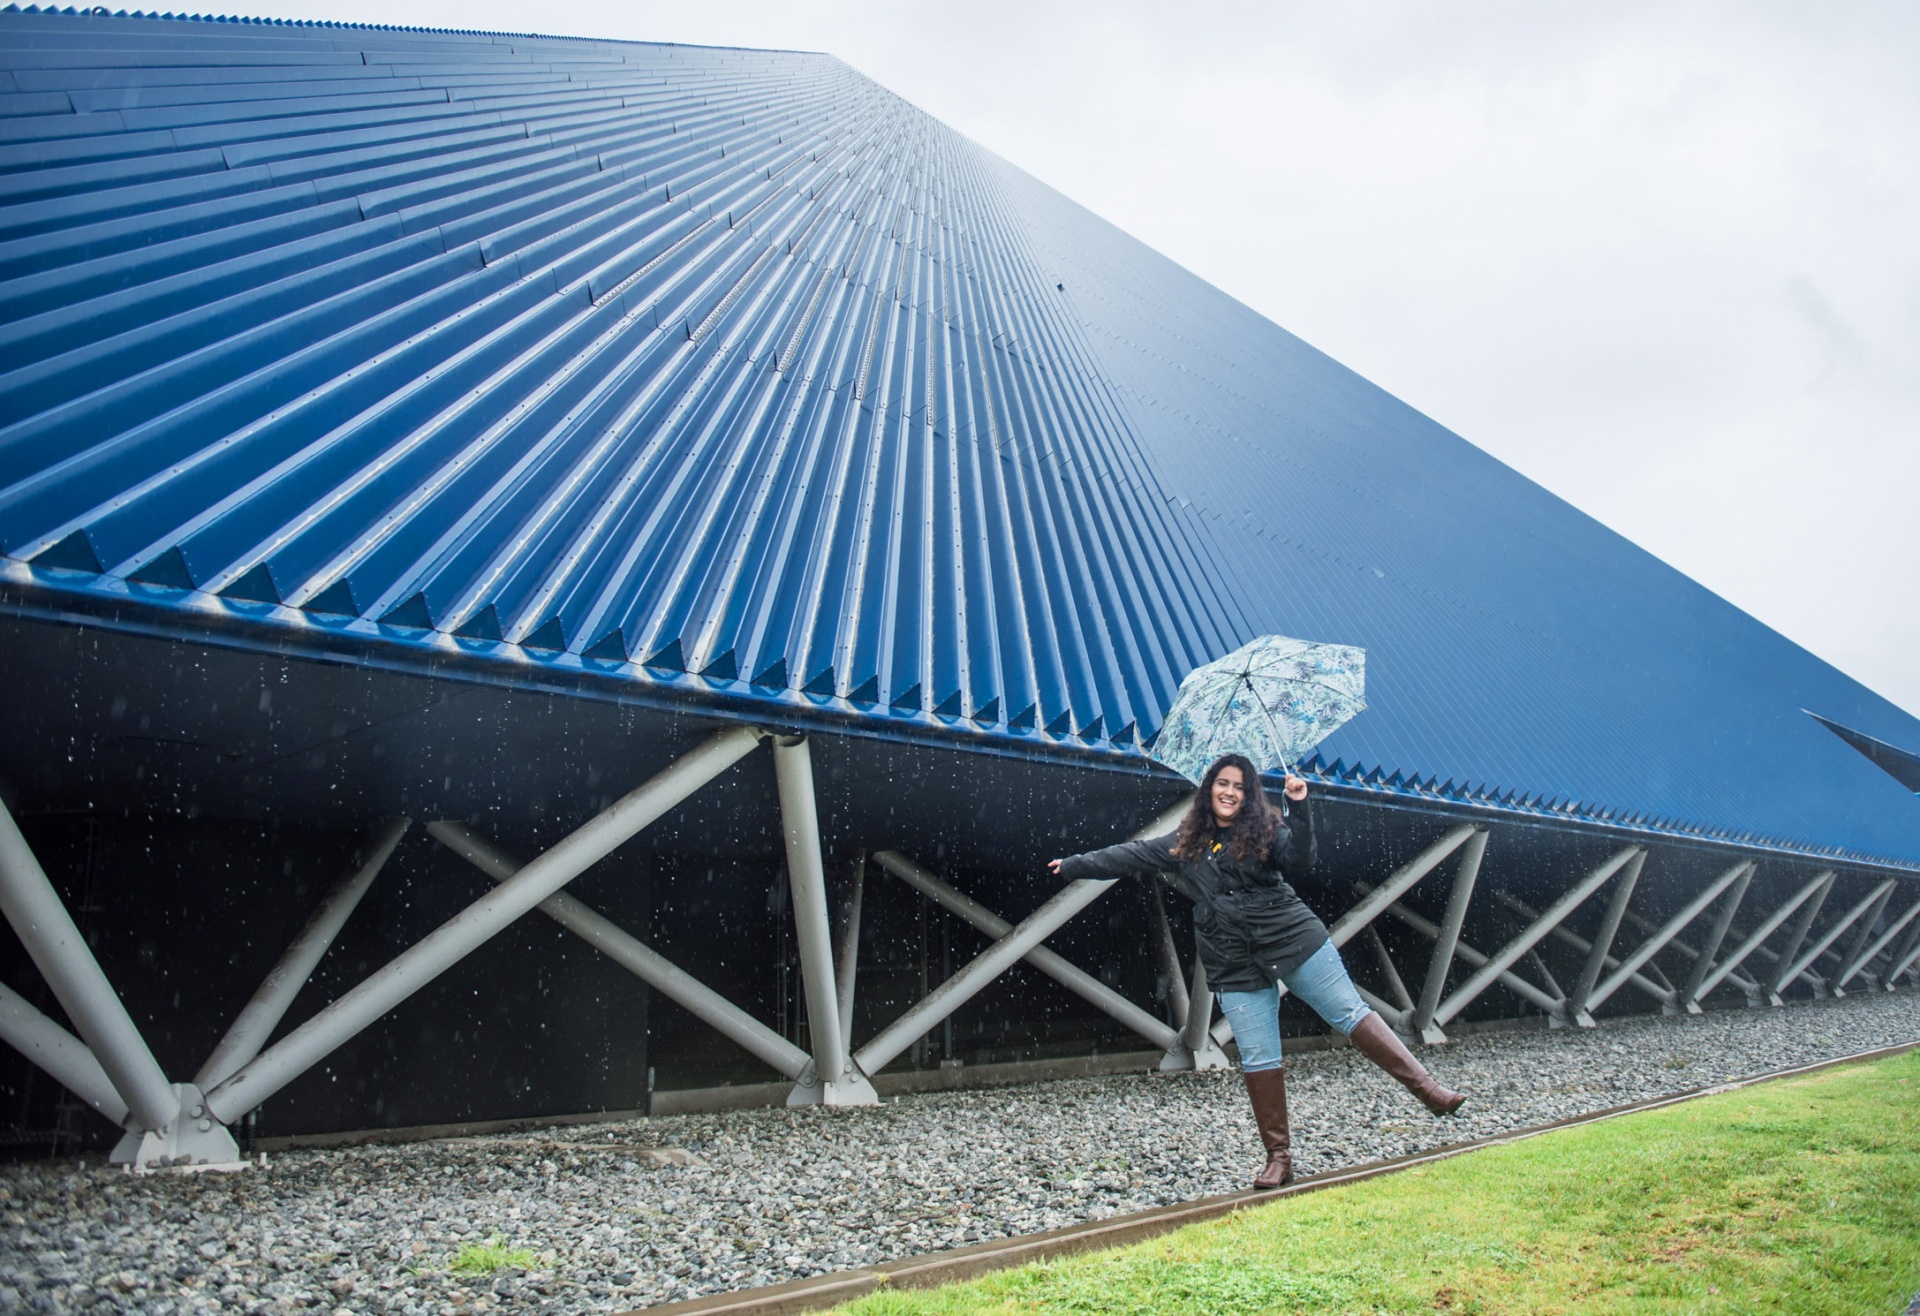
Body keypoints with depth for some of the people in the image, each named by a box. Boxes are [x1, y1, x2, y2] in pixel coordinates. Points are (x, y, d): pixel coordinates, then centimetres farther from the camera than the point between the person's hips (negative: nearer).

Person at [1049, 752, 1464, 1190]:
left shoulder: (1266, 829, 3)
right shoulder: (1185, 842, 11)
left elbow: (1299, 863, -13)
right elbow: (1132, 855, 18)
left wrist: (1299, 809, -22)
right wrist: (1074, 865, 21)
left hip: (1295, 940, -2)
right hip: (1238, 968, 3)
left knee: (1352, 1014, -6)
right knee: (1258, 1060, 3)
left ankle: (1426, 1088, 3)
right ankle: (1279, 1157, 11)